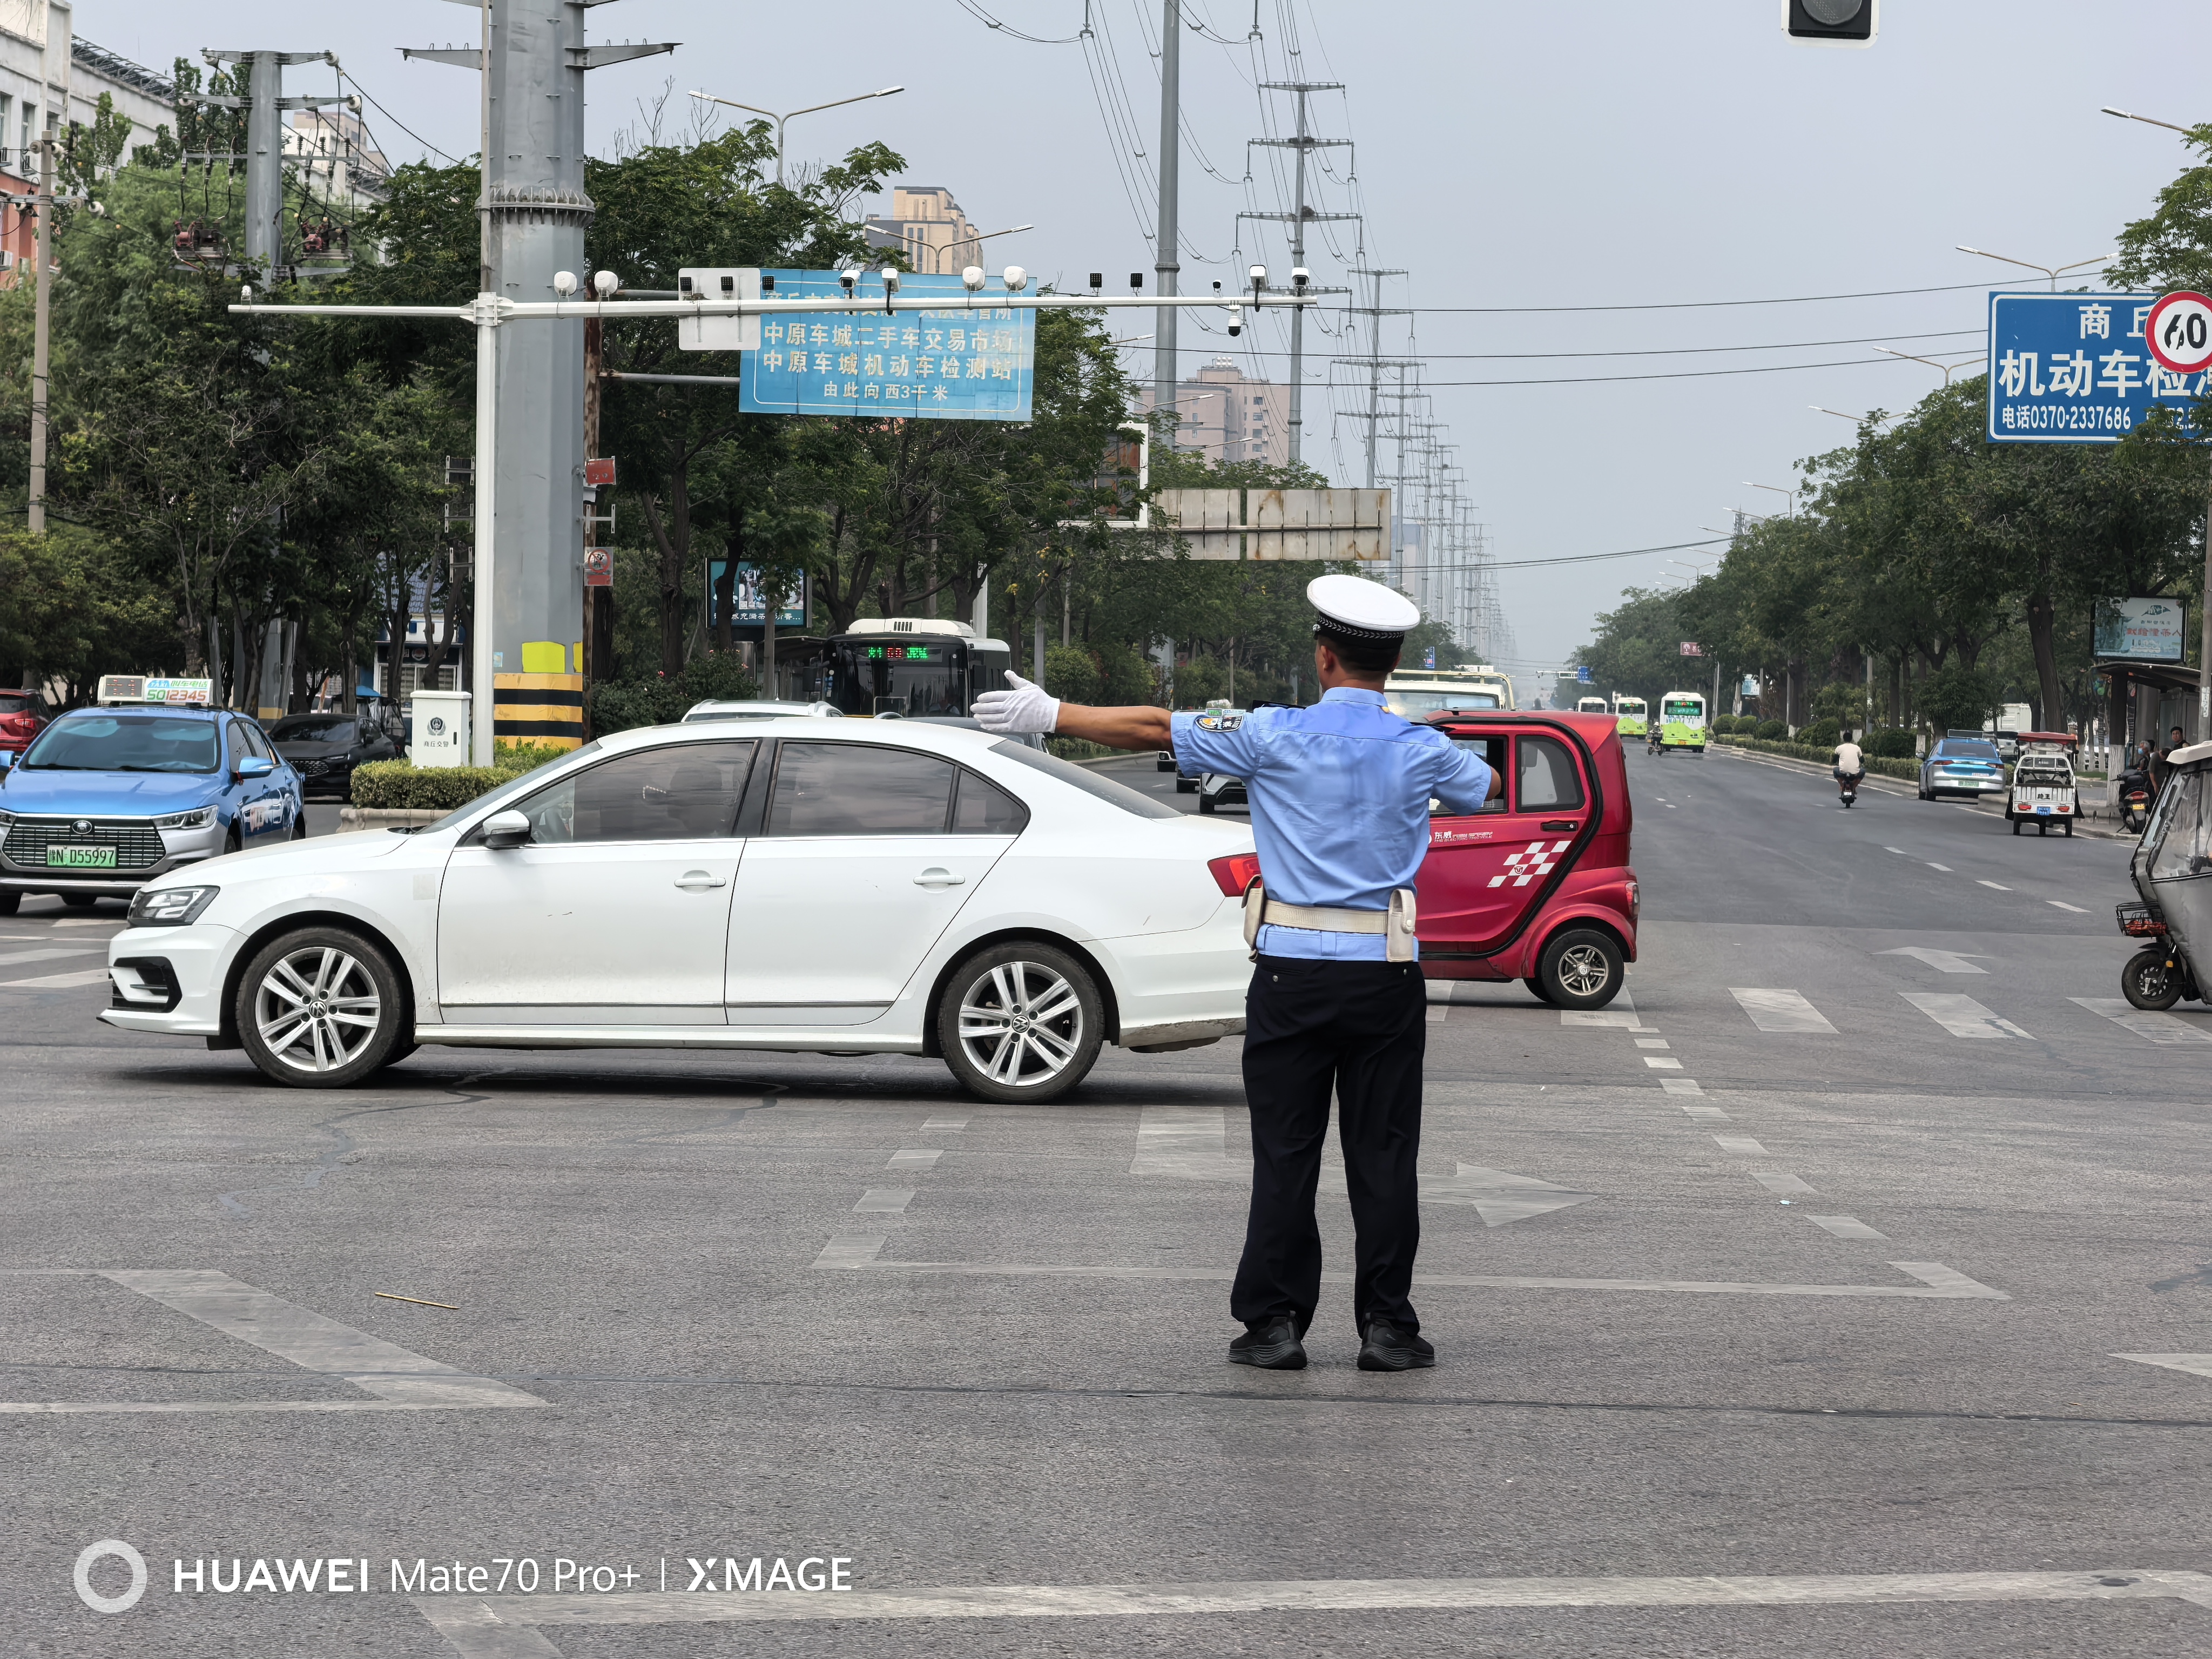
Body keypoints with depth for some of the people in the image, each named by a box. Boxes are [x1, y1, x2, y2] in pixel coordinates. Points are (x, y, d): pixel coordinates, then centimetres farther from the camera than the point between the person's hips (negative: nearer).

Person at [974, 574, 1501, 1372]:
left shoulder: (1277, 736, -5)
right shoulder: (1422, 751, 2)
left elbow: (1155, 729, 0)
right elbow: (1489, 788, 23)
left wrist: (1051, 715, 8)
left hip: (1292, 970, -1)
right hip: (1387, 976, 1)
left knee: (1285, 1155, 4)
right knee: (1383, 1156, 5)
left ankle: (1275, 1322, 4)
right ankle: (1386, 1325, 6)